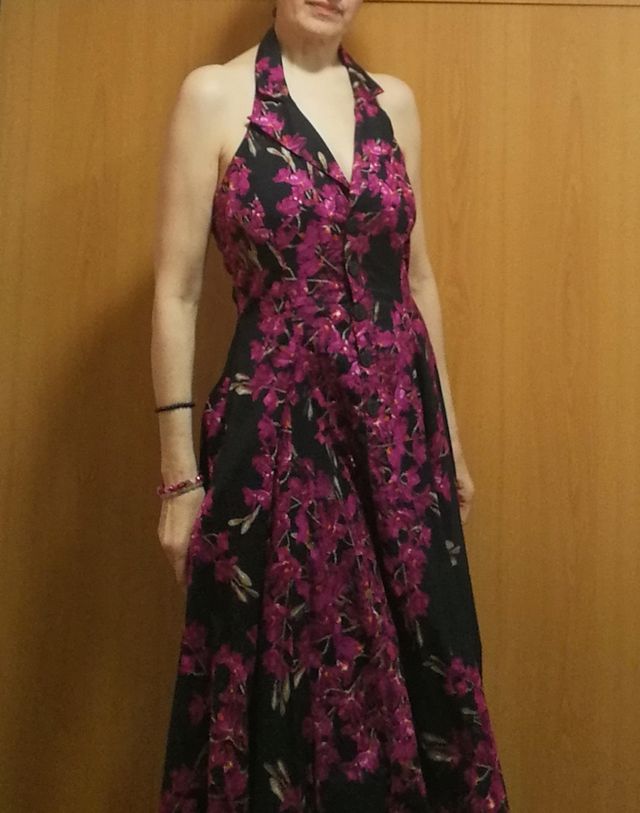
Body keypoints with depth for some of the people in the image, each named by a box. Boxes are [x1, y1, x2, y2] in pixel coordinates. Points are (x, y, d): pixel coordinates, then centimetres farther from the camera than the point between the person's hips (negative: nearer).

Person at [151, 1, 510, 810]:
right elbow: (176, 291, -6)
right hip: (276, 426, -4)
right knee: (281, 673, 9)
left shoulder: (394, 101, 9)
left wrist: (449, 430, 13)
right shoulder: (213, 94, -3)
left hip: (401, 421, 5)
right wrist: (179, 471, -8)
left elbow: (418, 276, 13)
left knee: (416, 662, 15)